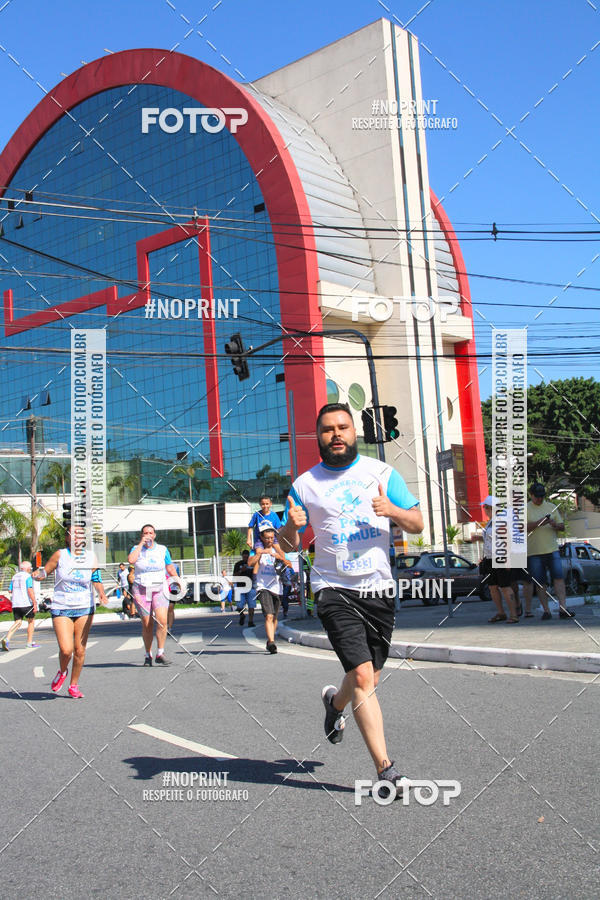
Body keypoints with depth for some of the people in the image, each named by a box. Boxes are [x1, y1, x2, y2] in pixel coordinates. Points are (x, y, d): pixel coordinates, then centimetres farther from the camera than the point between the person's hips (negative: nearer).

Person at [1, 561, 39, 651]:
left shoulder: (14, 577, 14)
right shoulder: (28, 576, -8)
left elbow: (11, 590, 17)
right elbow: (30, 590, -17)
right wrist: (35, 603, -17)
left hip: (15, 604, 6)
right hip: (26, 603, -6)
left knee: (17, 622, 4)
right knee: (31, 621, 11)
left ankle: (7, 639, -16)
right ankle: (30, 642, 12)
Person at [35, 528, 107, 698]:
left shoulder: (91, 557, 2)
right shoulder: (60, 555, -3)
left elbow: (96, 580, 10)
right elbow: (45, 572, 4)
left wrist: (101, 593, -9)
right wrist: (39, 574, -19)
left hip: (85, 608, 2)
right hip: (61, 608, -2)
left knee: (80, 650, 4)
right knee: (66, 649, -12)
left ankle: (74, 685, 23)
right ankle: (62, 671, 22)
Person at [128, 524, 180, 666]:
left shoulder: (162, 549, 9)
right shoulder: (136, 549, 5)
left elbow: (170, 569, 18)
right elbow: (131, 560, -17)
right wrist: (141, 544, -11)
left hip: (159, 589, 0)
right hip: (141, 590, 0)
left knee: (162, 620, -18)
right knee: (147, 624, -1)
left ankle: (160, 653, -9)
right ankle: (148, 655, 16)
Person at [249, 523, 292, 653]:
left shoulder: (278, 549, 12)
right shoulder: (258, 550, 2)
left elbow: (290, 566, 2)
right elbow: (250, 563, -17)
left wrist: (281, 558, -15)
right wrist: (260, 553, -29)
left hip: (277, 588, 4)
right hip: (263, 587, -4)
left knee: (274, 617, 13)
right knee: (269, 616, -19)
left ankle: (269, 641, 29)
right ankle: (271, 642, -26)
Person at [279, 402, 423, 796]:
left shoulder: (382, 473, 5)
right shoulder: (304, 485, 3)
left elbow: (417, 525, 5)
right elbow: (288, 544, 7)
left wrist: (393, 509, -16)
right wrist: (291, 526, -16)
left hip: (379, 588, 3)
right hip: (335, 589, -2)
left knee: (369, 678, 13)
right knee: (363, 677, -15)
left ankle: (335, 701, 47)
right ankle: (385, 767, -4)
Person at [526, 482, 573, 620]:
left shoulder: (551, 507, 13)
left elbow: (562, 527, 13)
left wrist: (555, 525, -10)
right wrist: (539, 523, -20)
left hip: (552, 550, 2)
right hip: (534, 552, -2)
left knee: (559, 577, -9)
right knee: (540, 582, 1)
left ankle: (563, 608, -10)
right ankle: (546, 610, 7)